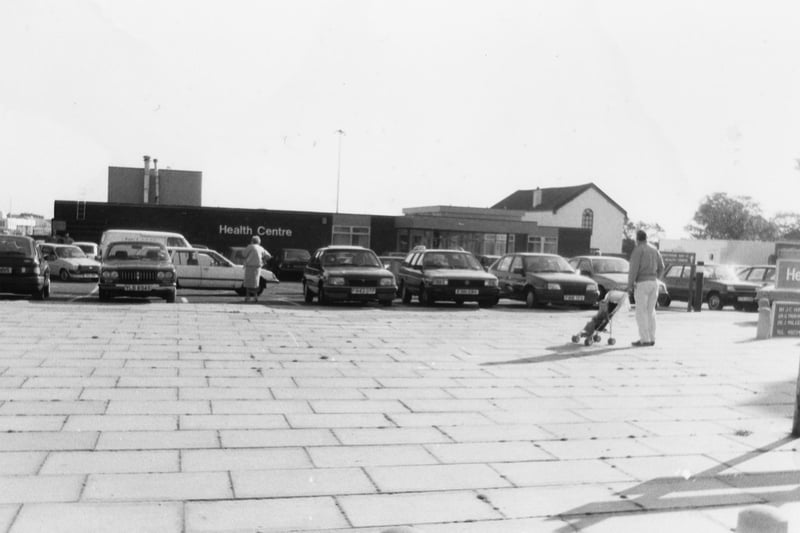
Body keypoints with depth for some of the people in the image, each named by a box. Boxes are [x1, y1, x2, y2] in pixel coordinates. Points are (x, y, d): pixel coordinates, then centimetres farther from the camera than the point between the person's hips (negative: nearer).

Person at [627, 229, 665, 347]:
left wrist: (630, 285, -12)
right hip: (653, 282, 7)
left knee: (641, 312, -3)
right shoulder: (654, 249, 12)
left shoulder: (638, 250, -10)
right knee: (650, 311, 12)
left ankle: (645, 340, -6)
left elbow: (634, 268, -16)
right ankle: (651, 338, 12)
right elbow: (661, 267, 13)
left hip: (641, 283, -7)